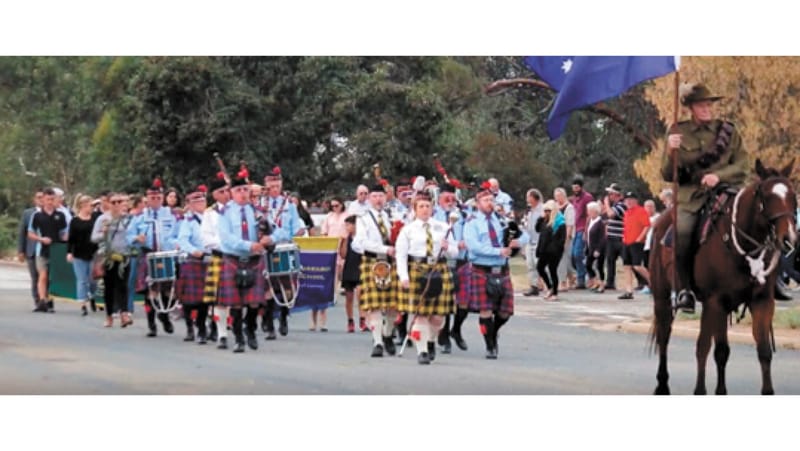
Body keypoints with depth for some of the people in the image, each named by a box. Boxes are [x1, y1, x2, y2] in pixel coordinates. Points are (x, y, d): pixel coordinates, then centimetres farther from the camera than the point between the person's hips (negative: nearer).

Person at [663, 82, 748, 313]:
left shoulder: (728, 130, 12)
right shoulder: (678, 133, 10)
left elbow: (741, 166, 6)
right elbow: (668, 175, 10)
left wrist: (719, 176, -12)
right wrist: (672, 153, -9)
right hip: (690, 196, -1)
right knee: (681, 232, -29)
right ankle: (685, 289, -14)